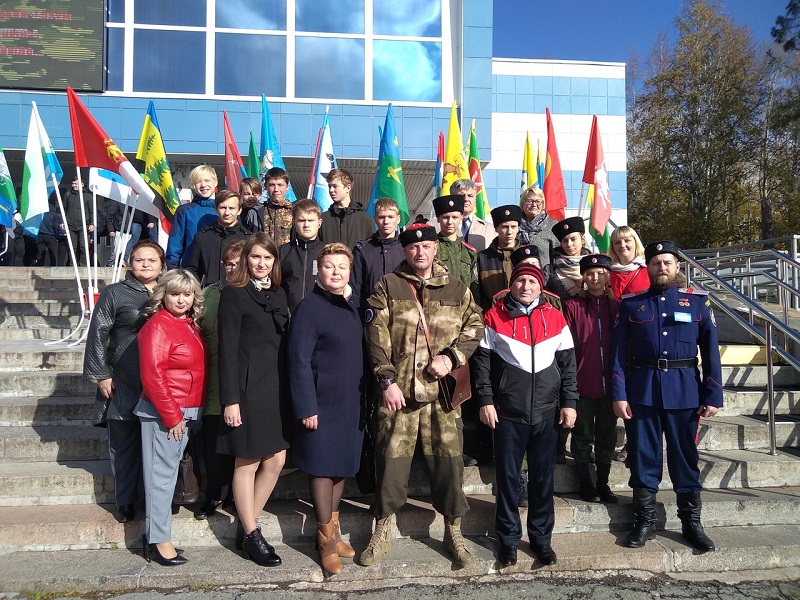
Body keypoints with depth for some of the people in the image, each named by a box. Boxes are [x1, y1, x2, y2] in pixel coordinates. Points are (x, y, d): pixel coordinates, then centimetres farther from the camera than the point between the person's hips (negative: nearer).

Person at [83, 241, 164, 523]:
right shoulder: (114, 293, 1)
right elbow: (98, 335, -2)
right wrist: (101, 375, -7)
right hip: (124, 385, -3)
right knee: (124, 445, 5)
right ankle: (126, 503, 17)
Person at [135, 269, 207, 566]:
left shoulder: (189, 325, 11)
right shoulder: (157, 326, -14)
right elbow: (152, 376, -19)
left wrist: (184, 415, 13)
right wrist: (172, 416, -16)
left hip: (186, 413, 8)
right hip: (163, 414, -8)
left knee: (168, 473, 14)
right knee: (161, 475, 0)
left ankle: (153, 534, 25)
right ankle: (158, 541, 10)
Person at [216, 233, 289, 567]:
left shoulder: (278, 294, 14)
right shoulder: (234, 294, -4)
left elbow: (284, 343, 13)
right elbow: (227, 349, -9)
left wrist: (289, 389, 7)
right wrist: (230, 399, -14)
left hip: (277, 387, 7)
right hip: (248, 388, -6)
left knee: (276, 460, 8)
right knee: (248, 462, 4)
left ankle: (247, 525, 26)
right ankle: (251, 536, 18)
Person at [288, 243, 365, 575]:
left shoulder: (355, 305, 8)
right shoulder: (309, 307, -11)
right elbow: (299, 360, -14)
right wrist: (306, 407, -17)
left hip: (352, 402, 6)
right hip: (322, 404, -6)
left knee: (342, 465, 15)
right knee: (323, 467, 4)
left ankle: (332, 530, 31)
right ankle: (326, 538, 19)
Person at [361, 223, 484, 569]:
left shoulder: (456, 289, 10)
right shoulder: (387, 287, 4)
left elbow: (474, 326, 8)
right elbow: (376, 336, -2)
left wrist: (451, 356, -8)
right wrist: (387, 380, -9)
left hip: (441, 392, 2)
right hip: (397, 391, -1)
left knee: (448, 460, 6)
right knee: (391, 460, 5)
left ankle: (453, 532, 25)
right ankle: (382, 533, 24)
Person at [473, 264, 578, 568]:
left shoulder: (555, 318, 6)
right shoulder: (494, 317, 1)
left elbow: (567, 363, 9)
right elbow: (482, 361, 0)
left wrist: (569, 402, 4)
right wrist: (485, 400, -6)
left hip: (546, 414, 2)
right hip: (507, 414, -2)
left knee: (543, 479, 9)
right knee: (508, 478, 6)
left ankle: (541, 538, 24)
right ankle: (508, 539, 19)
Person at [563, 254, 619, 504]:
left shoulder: (616, 306, 8)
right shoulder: (573, 306, -1)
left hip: (609, 384, 3)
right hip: (583, 383, -3)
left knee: (607, 437, 11)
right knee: (583, 437, 8)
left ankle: (603, 483, 25)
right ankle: (585, 483, 22)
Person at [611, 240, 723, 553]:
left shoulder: (698, 302, 4)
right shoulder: (631, 304, 4)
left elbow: (711, 352, 3)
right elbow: (619, 352, 0)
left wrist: (713, 396, -2)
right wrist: (619, 395, -7)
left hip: (685, 392, 0)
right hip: (641, 393, 0)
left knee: (685, 457, 8)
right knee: (643, 456, 6)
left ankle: (691, 522, 23)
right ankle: (645, 521, 20)